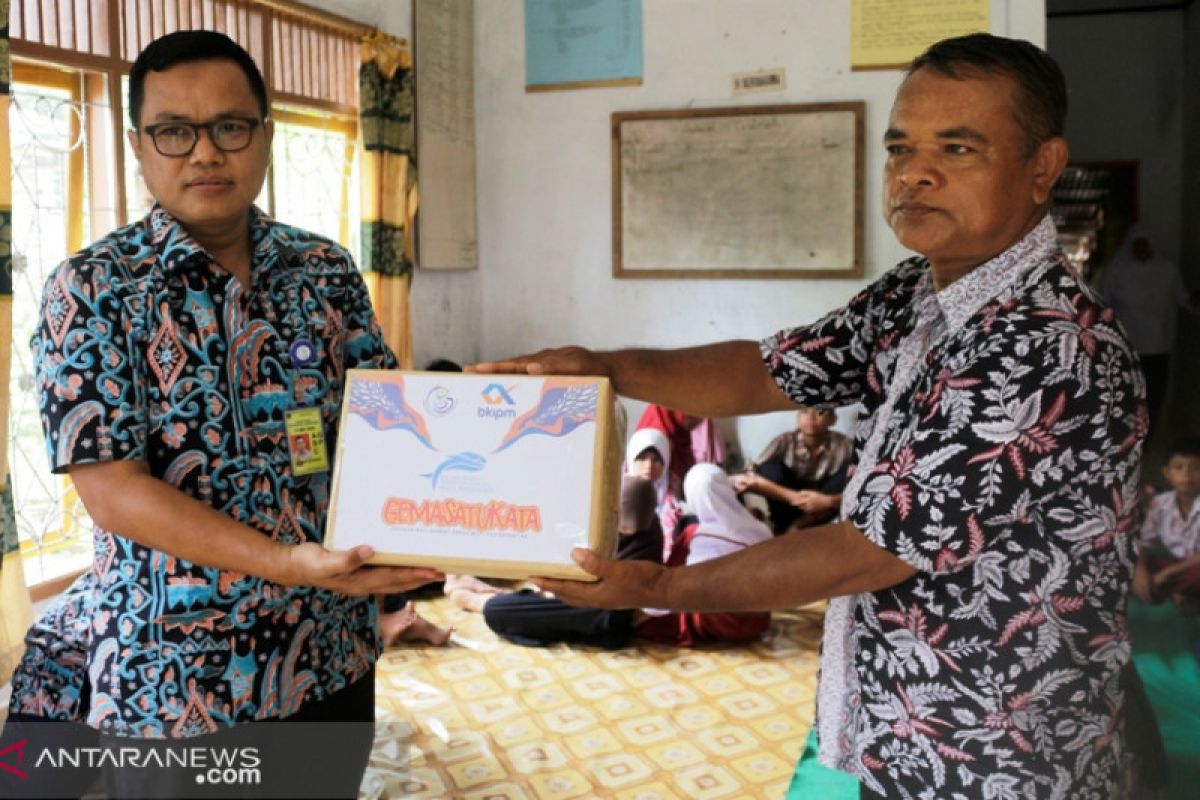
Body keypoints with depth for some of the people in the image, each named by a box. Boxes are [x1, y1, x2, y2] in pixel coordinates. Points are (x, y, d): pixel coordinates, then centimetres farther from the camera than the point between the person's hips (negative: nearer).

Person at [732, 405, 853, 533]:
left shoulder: (843, 445, -17)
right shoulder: (785, 441, -15)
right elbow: (753, 471, -24)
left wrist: (828, 501, -42)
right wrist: (744, 480, -48)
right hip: (792, 507, 0)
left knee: (849, 468, -24)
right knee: (771, 468, -25)